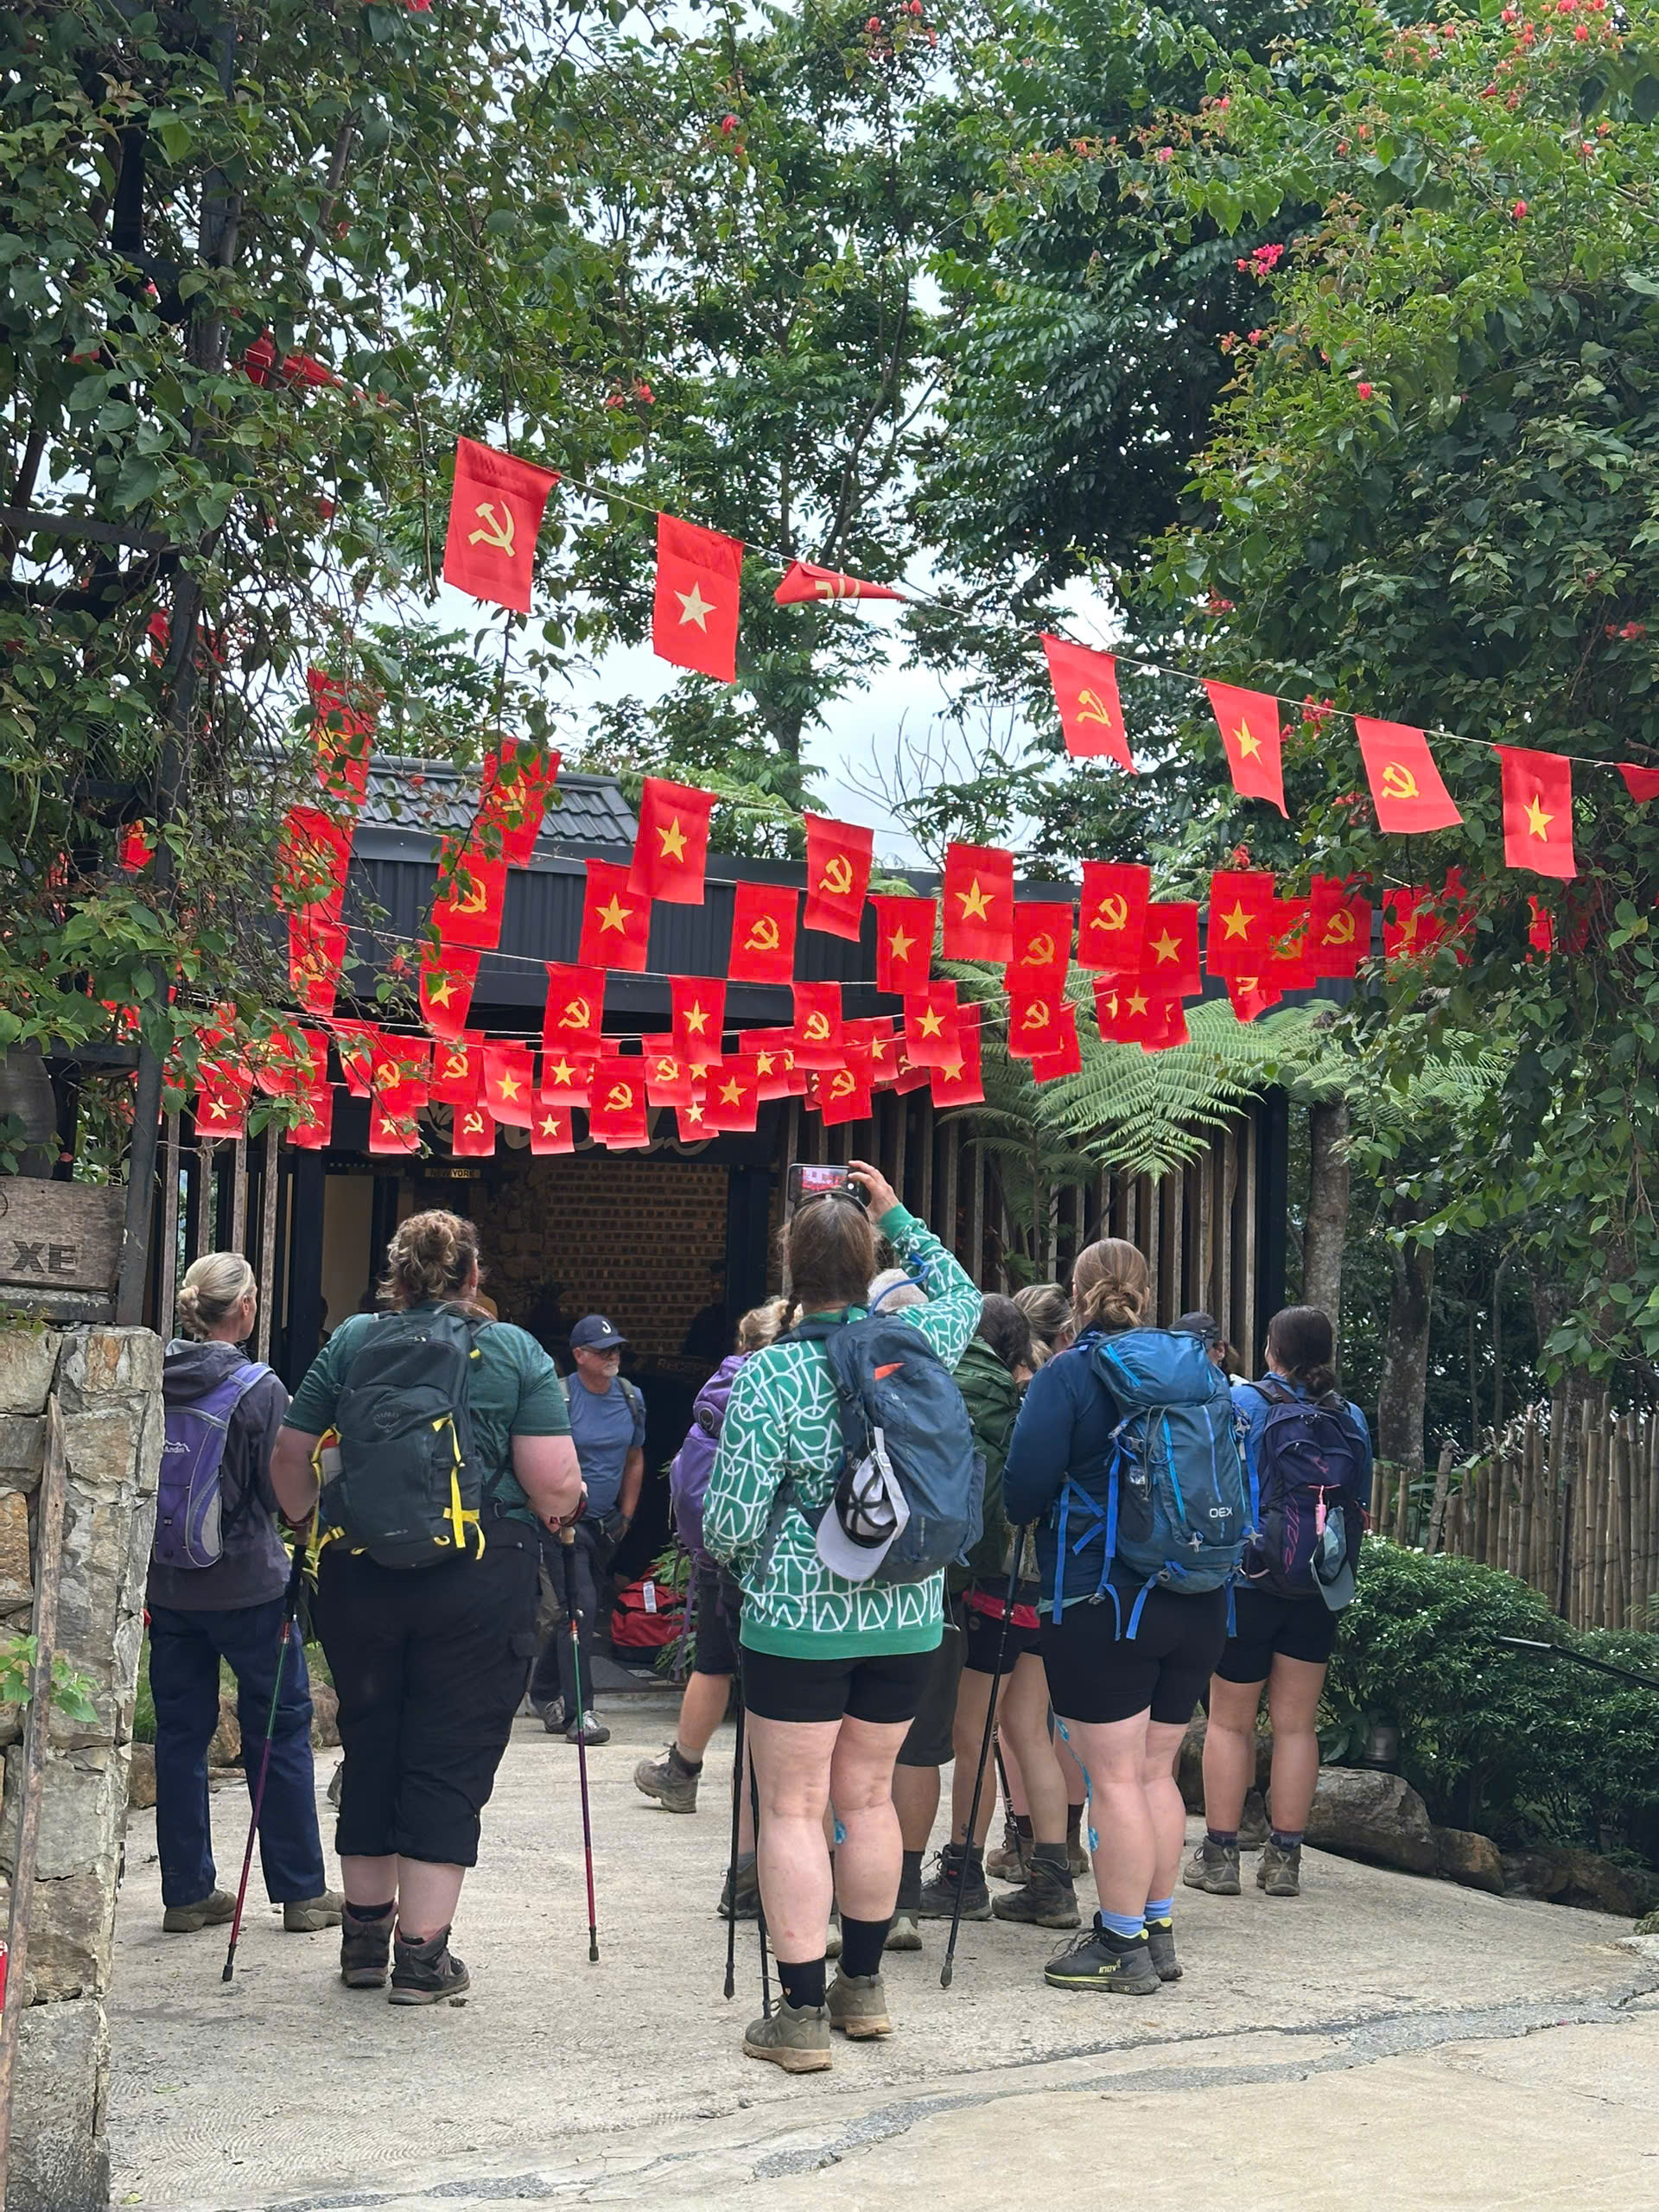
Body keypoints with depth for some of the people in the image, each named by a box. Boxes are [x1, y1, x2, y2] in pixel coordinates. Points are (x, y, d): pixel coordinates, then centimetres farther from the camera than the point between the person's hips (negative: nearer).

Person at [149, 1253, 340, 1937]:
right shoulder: (259, 1390, -15)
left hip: (167, 1586, 5)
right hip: (248, 1585, -4)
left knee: (180, 1732, 11)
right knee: (280, 1730, 7)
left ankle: (188, 1892, 15)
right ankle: (301, 1892, 12)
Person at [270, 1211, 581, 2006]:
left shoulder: (350, 1344, 6)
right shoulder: (515, 1352, -1)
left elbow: (288, 1461, 7)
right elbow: (555, 1485, -7)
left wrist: (318, 1524, 24)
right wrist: (561, 1511, 14)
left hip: (359, 1575, 3)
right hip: (479, 1579, -3)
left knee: (369, 1747, 16)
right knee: (450, 1761, 4)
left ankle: (364, 1937, 26)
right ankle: (422, 1953, 5)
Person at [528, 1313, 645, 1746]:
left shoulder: (631, 1398, 6)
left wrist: (625, 1516, 14)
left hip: (605, 1522, 6)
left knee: (576, 1609, 14)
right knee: (579, 1607, -15)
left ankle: (544, 1693, 31)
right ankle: (579, 1712, -14)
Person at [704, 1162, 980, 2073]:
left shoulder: (769, 1376, -12)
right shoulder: (917, 1345, 0)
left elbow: (730, 1523, -12)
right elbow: (961, 1292, 25)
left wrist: (720, 1543, 10)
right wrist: (897, 1215, 28)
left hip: (798, 1618, -5)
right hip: (907, 1616, 5)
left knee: (792, 1809, 2)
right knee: (868, 1797, 17)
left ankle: (803, 2013, 2)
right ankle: (862, 1986, 29)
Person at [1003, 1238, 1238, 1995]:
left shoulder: (1066, 1377, -8)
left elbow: (1023, 1491, -13)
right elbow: (1231, 1482, 15)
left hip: (1101, 1604, -6)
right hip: (1197, 1605, 6)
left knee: (1113, 1778, 0)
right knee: (1155, 1771, 15)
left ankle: (1123, 1944, 4)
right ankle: (1158, 1929, 22)